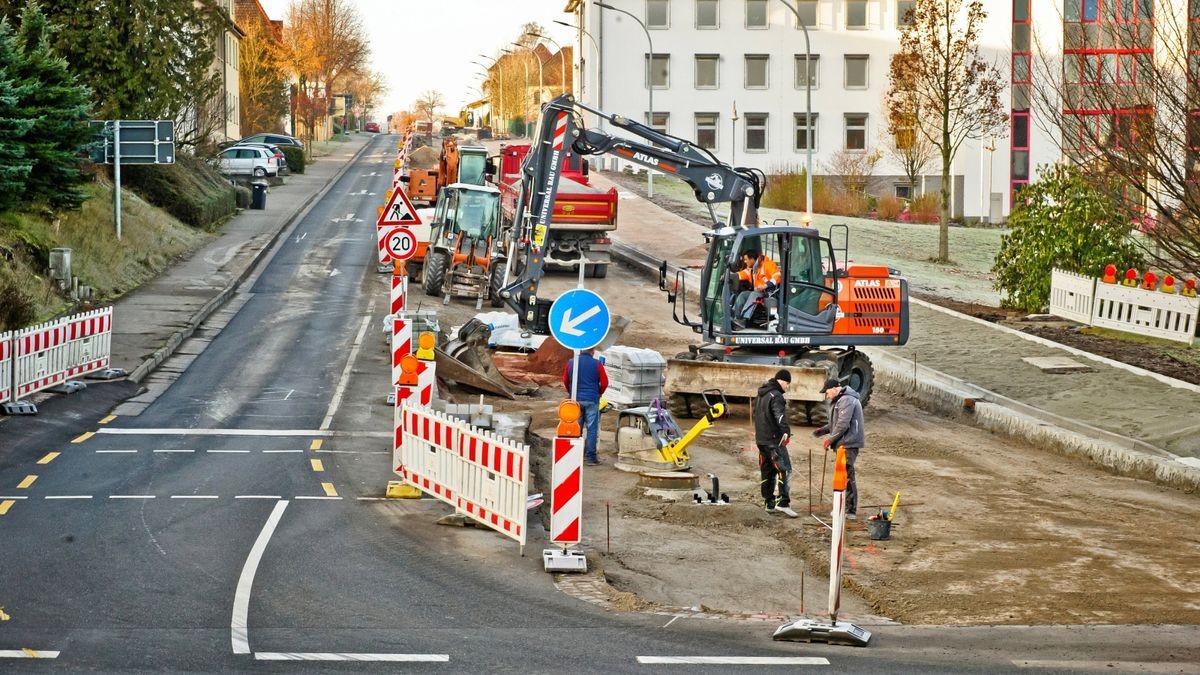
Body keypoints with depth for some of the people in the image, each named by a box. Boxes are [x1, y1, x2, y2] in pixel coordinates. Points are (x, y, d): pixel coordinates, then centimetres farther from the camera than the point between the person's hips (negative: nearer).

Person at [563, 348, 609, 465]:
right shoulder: (597, 364, -7)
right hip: (592, 400, -3)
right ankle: (590, 457, 0)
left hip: (576, 399, 3)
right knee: (592, 428, 1)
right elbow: (604, 383, -5)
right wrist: (598, 393, 13)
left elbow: (565, 381, 10)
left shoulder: (571, 363, 3)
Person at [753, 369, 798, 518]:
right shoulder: (775, 396, -14)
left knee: (767, 472, 13)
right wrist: (786, 431, -43)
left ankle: (770, 504, 17)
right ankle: (783, 503, -19)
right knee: (785, 469, -11)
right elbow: (780, 415, -30)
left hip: (761, 440, 10)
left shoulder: (761, 394, 17)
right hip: (774, 440, -10)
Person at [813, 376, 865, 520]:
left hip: (848, 444, -11)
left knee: (847, 476, -10)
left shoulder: (846, 400, -16)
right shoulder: (839, 400, 19)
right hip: (843, 444, 11)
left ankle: (851, 511, -10)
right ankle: (843, 507, 23)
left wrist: (830, 440, -12)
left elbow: (843, 425, -21)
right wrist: (824, 430, 12)